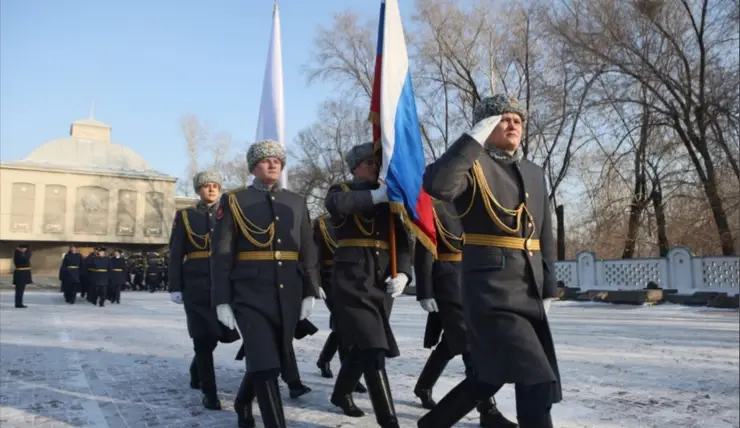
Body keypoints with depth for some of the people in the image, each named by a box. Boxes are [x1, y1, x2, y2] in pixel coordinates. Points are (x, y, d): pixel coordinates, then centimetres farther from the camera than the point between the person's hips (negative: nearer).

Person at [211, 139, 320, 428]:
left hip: (288, 295, 5)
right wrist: (222, 300, -8)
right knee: (264, 364, -13)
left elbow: (308, 251, 11)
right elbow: (221, 253, -2)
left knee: (278, 361, 14)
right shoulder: (234, 201, 2)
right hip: (251, 294, -4)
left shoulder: (296, 203, 12)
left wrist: (310, 292, 3)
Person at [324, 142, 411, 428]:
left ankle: (341, 393, 40)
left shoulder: (388, 200, 16)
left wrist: (403, 273, -8)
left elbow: (402, 240, 9)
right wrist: (376, 195, -30)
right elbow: (335, 203, -22)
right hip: (351, 279, -5)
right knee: (373, 348, -13)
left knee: (364, 346, 16)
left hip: (382, 281, 5)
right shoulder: (342, 191, 4)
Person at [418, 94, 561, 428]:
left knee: (491, 376, 19)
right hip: (491, 292, -8)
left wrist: (548, 289, 16)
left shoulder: (535, 174, 16)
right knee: (538, 381, -12)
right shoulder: (473, 166, -5)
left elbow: (544, 237, 20)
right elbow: (437, 185, -29)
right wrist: (474, 138, -21)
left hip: (528, 292, 8)